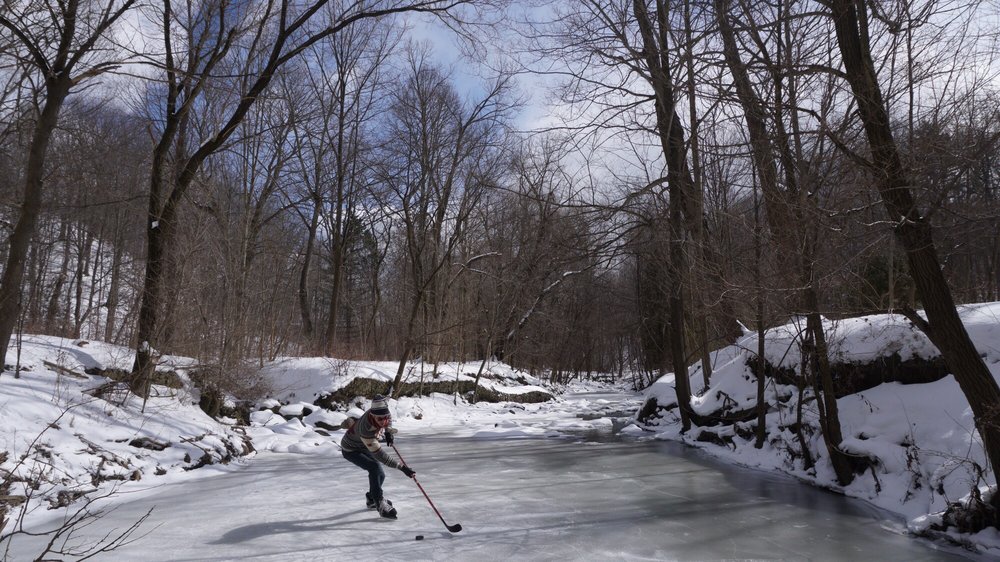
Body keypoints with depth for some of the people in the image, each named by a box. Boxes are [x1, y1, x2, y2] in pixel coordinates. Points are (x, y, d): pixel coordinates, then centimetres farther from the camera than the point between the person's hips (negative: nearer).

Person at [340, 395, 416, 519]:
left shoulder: (380, 412, -26)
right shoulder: (366, 431, -45)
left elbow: (389, 417, 2)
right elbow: (380, 455, -43)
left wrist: (388, 430, -14)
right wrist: (401, 466, -46)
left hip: (364, 447, 7)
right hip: (351, 450, -7)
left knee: (380, 474, 6)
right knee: (374, 467, -27)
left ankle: (371, 499, 34)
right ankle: (380, 504, -16)